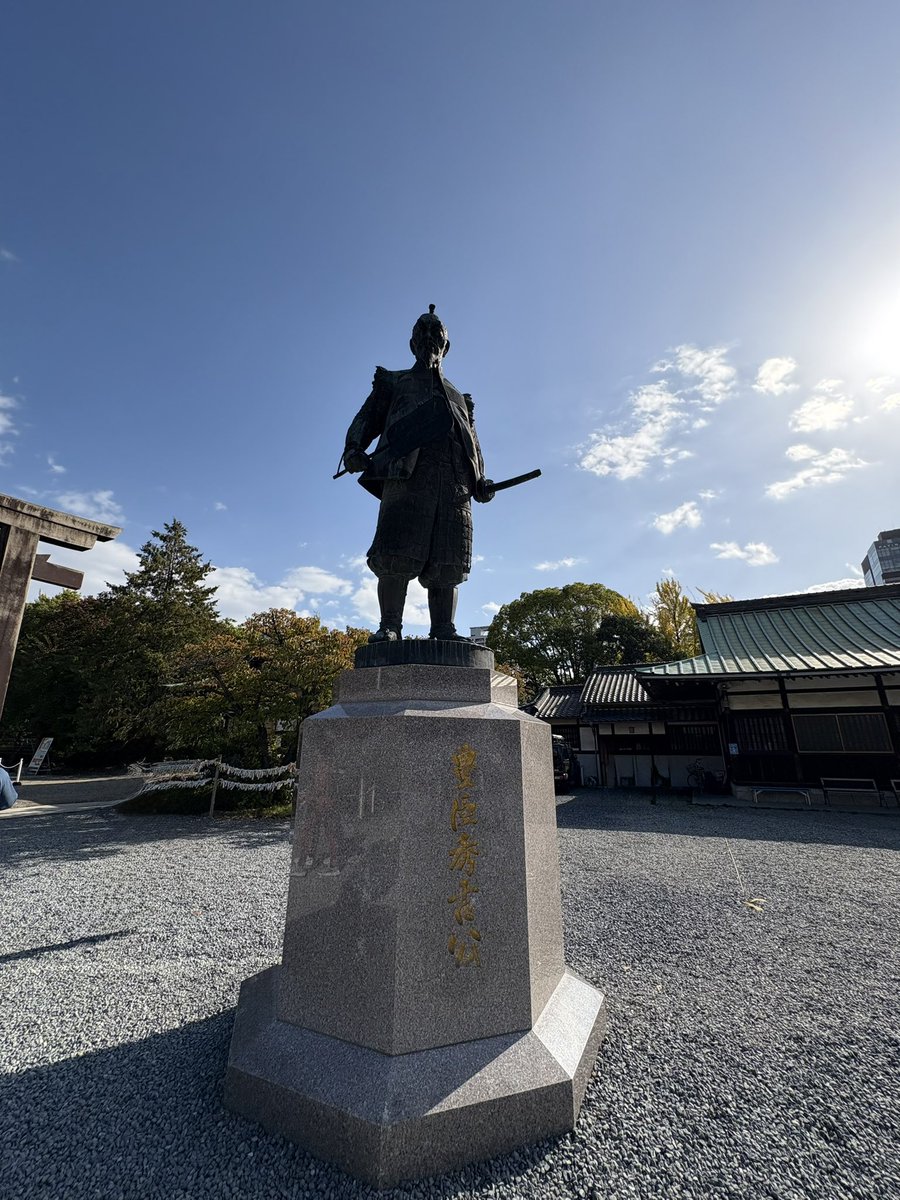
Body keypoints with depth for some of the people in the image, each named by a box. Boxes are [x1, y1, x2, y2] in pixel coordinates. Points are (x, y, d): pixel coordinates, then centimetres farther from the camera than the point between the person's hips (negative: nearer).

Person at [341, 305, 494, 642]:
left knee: (447, 562, -7)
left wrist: (480, 479, 9)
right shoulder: (394, 383, 28)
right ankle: (389, 627, -13)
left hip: (455, 481, 3)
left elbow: (473, 443, 27)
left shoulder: (459, 397, 36)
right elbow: (366, 419, 15)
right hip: (406, 473, -3)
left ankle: (443, 630, -7)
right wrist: (353, 449, -6)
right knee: (396, 555, -15)